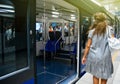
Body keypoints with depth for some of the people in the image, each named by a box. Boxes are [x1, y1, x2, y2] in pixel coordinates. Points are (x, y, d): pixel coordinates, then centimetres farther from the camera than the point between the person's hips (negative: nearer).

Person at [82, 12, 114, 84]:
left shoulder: (92, 31, 1)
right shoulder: (110, 29, -1)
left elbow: (88, 45, 0)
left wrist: (84, 56, 7)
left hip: (94, 56, 2)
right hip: (105, 57, -1)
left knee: (95, 75, 17)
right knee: (104, 76, 16)